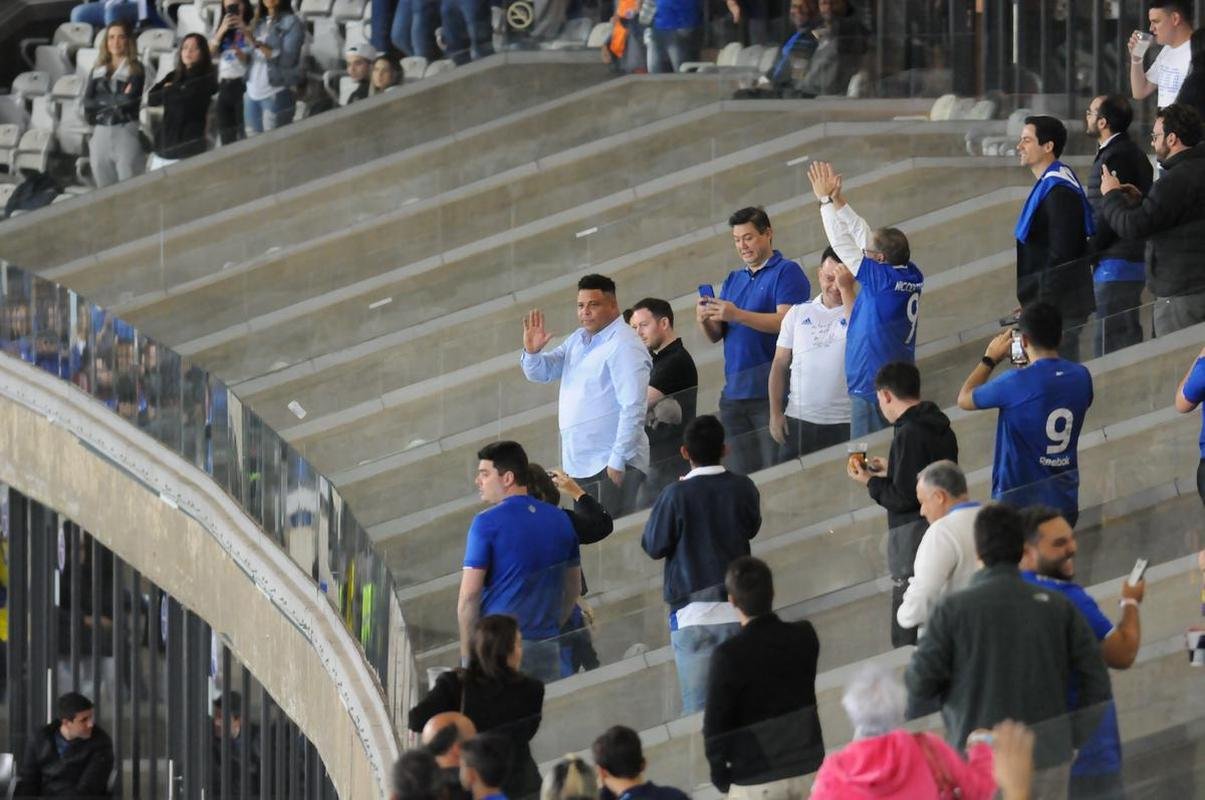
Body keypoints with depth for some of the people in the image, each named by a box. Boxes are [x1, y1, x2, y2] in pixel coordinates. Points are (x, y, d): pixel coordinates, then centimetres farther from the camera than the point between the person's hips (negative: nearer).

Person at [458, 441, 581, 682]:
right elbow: (574, 588, 18)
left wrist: (466, 655, -4)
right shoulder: (560, 520, 10)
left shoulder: (487, 523, -9)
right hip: (546, 650, 5)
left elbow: (469, 596, -11)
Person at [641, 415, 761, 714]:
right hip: (738, 611, 3)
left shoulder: (677, 495, -11)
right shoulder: (743, 488, -1)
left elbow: (654, 546, -2)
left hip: (693, 613, -3)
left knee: (698, 709, -2)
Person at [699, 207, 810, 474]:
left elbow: (785, 322, -15)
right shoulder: (733, 280, 21)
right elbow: (716, 336, 17)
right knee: (743, 476, 5)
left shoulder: (786, 272, -1)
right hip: (734, 393, 7)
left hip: (771, 392, -7)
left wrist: (737, 315, -22)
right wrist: (705, 320, -5)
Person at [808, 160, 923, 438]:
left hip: (872, 391, -8)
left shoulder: (882, 278, -14)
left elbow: (841, 241, -5)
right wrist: (837, 199, 20)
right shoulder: (913, 277, 5)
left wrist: (826, 200, 7)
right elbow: (862, 235, 15)